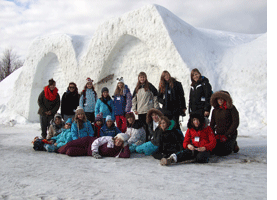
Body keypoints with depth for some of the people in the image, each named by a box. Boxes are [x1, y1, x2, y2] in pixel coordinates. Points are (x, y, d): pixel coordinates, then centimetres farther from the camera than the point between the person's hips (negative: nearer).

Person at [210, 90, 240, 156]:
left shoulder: (231, 108, -8)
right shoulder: (215, 110, 9)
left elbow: (236, 123, -12)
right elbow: (212, 124, 15)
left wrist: (227, 135, -14)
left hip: (230, 134, -5)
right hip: (219, 134, 5)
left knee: (223, 152, -19)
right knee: (215, 151, -13)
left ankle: (234, 144, 13)